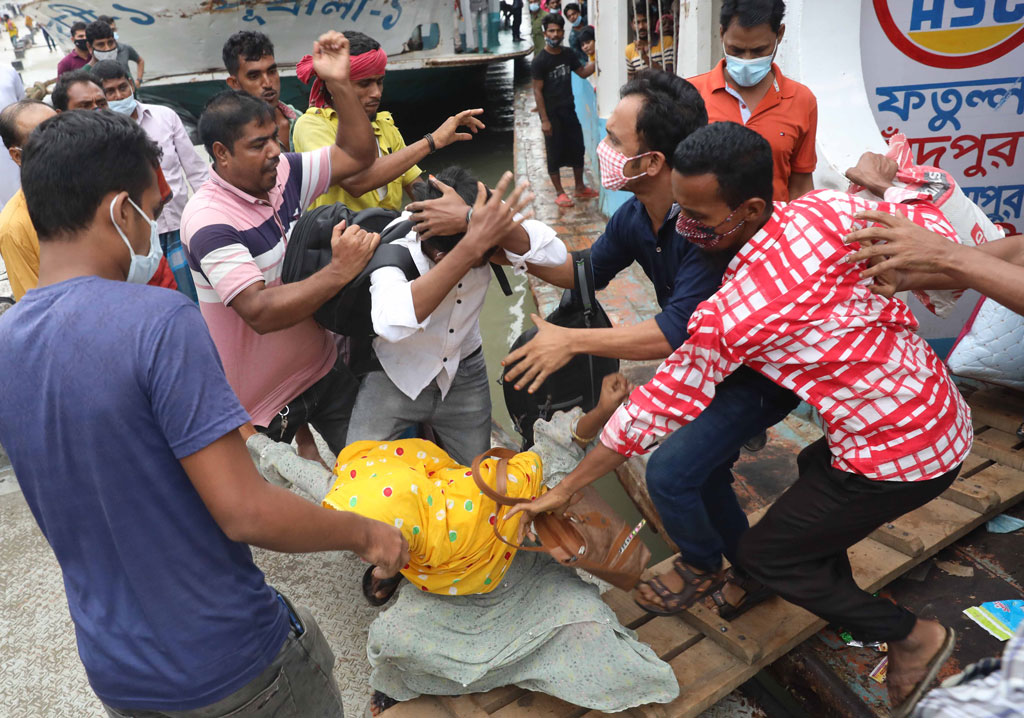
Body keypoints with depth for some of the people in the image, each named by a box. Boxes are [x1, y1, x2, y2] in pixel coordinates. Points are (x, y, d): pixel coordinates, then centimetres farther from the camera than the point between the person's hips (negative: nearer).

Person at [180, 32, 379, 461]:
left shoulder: (282, 174, -4)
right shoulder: (208, 220, -25)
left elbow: (356, 156, -1)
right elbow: (260, 312, -34)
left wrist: (339, 83, -13)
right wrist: (340, 271, -36)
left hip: (324, 367, 7)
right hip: (265, 395, -6)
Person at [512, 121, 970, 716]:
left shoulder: (727, 316, -25)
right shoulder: (825, 209, -10)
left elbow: (656, 412, -16)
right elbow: (939, 236, -1)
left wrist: (564, 490, -6)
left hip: (898, 457, -8)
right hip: (945, 412, 8)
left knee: (765, 556, 9)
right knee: (817, 468, 32)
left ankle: (911, 636, 22)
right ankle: (847, 614, 43)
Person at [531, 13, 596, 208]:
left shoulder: (568, 55, 5)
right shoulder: (540, 61, -13)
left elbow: (583, 72, 17)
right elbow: (537, 91, -14)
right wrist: (544, 119, -18)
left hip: (569, 111, 6)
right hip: (551, 113, -6)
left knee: (577, 148, 12)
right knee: (555, 153, 2)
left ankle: (580, 188, 27)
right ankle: (559, 192, 15)